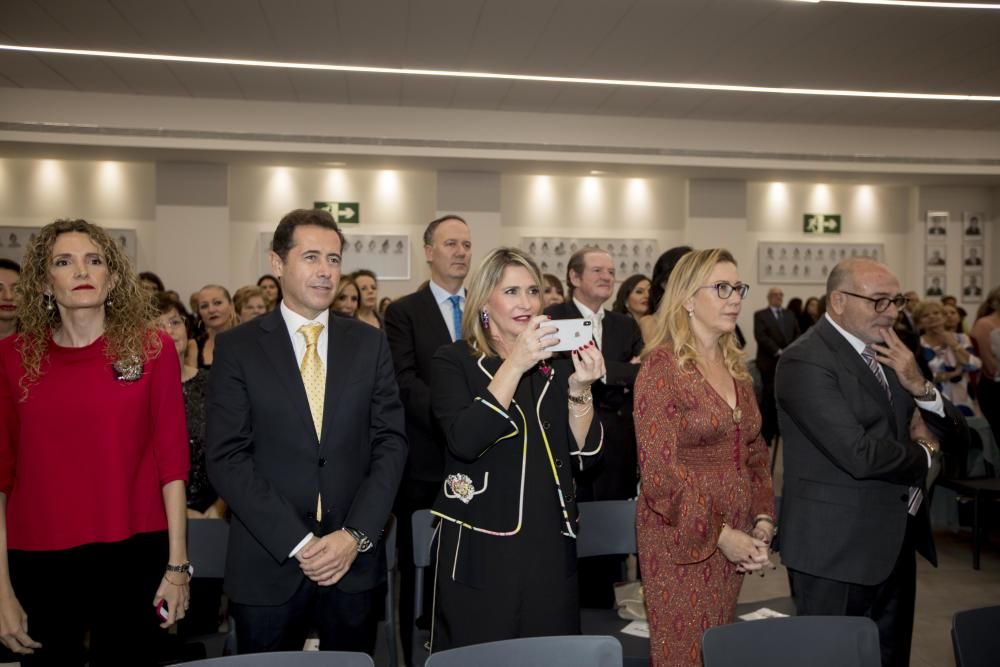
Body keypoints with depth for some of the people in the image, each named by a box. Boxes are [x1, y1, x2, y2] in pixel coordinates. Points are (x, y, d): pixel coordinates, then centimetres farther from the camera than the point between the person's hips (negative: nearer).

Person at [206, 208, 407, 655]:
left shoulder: (369, 343, 4)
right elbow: (226, 457, -8)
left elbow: (391, 441, 1)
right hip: (268, 565, -1)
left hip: (355, 560, 2)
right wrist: (297, 543, -14)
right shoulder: (237, 348, -2)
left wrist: (356, 535, -10)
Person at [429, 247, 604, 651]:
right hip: (481, 550, -4)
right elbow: (465, 442, -22)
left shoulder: (556, 362, 8)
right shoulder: (454, 361, -5)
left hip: (551, 547, 4)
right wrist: (515, 364, -25)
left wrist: (579, 388, -13)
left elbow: (584, 453, 2)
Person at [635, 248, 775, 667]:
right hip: (681, 540, -7)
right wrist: (720, 534, -16)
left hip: (735, 539, 7)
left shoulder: (735, 366, 10)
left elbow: (754, 453, 13)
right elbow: (659, 471, -17)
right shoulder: (661, 365, -13)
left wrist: (762, 521, 0)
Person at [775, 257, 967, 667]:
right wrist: (924, 454, -5)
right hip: (838, 547, -8)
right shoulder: (806, 361, -17)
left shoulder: (888, 354, 10)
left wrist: (917, 385, -10)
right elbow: (861, 456, -25)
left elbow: (956, 432, 10)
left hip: (895, 540, 8)